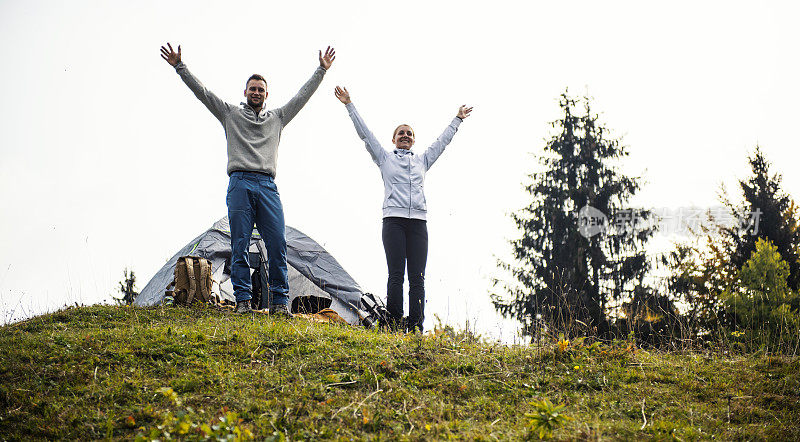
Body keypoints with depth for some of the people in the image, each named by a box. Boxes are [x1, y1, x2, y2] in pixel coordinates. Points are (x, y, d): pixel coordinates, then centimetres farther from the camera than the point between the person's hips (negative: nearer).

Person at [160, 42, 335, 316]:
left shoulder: (277, 118, 24)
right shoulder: (230, 114, 18)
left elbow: (302, 95, 24)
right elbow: (201, 91, 14)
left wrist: (321, 70, 23)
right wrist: (179, 67, 7)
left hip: (268, 186, 2)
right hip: (240, 183, -1)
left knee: (277, 244, -8)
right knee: (239, 246, -5)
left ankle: (279, 301, -5)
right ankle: (242, 300, -3)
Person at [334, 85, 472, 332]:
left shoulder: (422, 161, 24)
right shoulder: (385, 158, 17)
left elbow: (442, 141, 33)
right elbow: (365, 133, 15)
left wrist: (458, 119, 39)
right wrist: (349, 105, 12)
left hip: (418, 221, 3)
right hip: (394, 220, -2)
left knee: (417, 277, -5)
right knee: (396, 275, -10)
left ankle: (416, 327, -8)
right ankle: (394, 325, -12)